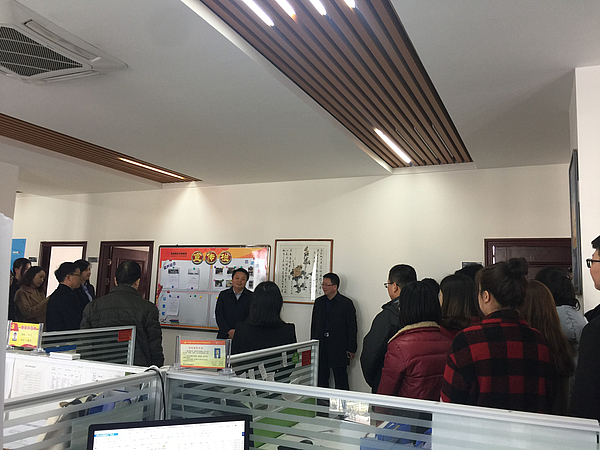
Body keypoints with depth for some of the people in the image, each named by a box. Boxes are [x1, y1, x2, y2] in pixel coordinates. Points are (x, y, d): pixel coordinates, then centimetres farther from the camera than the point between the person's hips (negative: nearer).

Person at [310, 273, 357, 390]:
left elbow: (352, 327, -5)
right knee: (321, 379, 11)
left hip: (339, 348, -4)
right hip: (320, 346, 5)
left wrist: (351, 349, -7)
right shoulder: (318, 302, 10)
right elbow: (314, 324, 15)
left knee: (341, 381, 3)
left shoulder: (346, 303, -5)